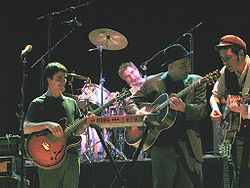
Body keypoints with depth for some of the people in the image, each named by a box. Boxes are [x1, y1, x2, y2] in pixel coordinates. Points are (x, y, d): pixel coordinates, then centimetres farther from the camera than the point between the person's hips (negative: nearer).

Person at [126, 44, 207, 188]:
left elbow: (201, 111, -2)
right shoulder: (152, 83, 9)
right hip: (161, 145, 0)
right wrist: (138, 112, -8)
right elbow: (132, 102, 15)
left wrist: (183, 107, -21)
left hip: (188, 147, 1)